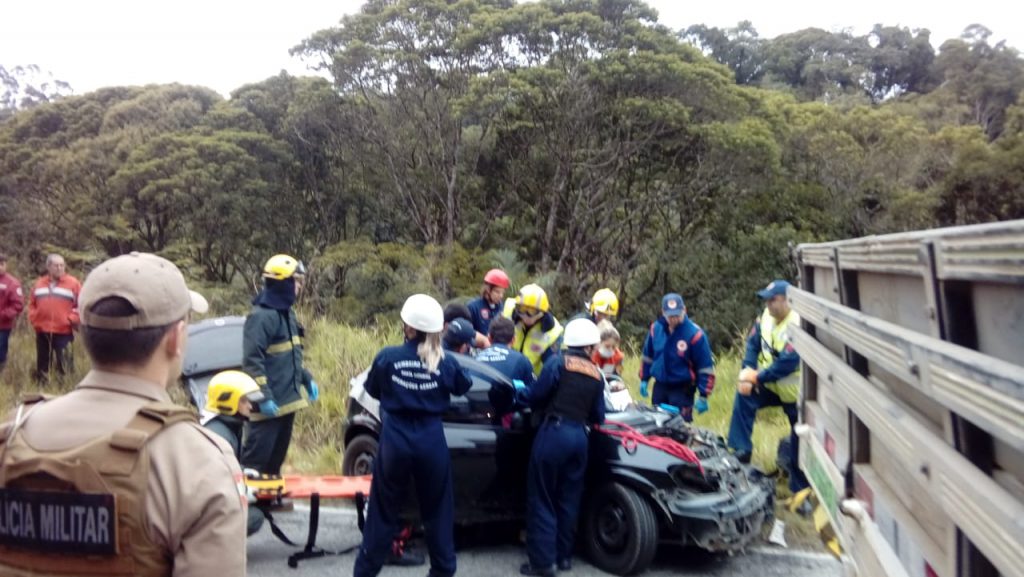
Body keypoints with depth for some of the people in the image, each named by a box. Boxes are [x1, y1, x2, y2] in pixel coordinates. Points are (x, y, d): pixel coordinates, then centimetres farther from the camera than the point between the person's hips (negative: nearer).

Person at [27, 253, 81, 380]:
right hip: (42, 331, 5)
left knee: (63, 365, -9)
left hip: (63, 331, -5)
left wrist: (72, 319, -12)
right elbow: (32, 303, 20)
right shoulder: (39, 283, 13)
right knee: (42, 363, 13)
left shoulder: (73, 283, -2)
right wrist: (33, 318, 5)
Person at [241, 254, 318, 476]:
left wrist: (307, 380, 16)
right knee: (256, 459, -6)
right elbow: (252, 361, -21)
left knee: (276, 458, 18)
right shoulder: (262, 316, -16)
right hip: (270, 403, -9)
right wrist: (264, 397, -24)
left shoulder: (287, 313, 14)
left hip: (288, 399, 10)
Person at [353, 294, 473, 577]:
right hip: (431, 441, 0)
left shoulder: (387, 357, -9)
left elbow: (373, 390, 7)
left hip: (395, 440, 0)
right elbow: (464, 387, 12)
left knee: (383, 509, 13)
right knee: (437, 510, 15)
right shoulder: (446, 362, -7)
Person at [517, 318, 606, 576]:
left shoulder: (557, 362, -4)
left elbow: (536, 396, -4)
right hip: (579, 436, 5)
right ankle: (563, 556, 24)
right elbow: (598, 416, 14)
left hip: (554, 433, -5)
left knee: (542, 499, 3)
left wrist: (520, 390, 16)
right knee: (568, 499, 15)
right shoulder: (596, 375, 11)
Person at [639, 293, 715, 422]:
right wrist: (644, 379, 14)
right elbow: (648, 356, 15)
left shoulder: (694, 334, -17)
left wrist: (703, 396, -12)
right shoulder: (656, 328, -1)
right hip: (660, 387, 5)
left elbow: (706, 367, -12)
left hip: (682, 390, -5)